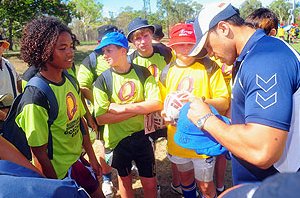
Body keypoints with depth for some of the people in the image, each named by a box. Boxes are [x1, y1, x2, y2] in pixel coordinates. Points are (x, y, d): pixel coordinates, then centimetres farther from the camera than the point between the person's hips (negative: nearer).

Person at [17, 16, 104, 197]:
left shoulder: (69, 80, -5)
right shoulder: (35, 97, -27)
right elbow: (39, 153, -21)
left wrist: (92, 158, 9)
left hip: (78, 158, 7)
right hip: (60, 172, -6)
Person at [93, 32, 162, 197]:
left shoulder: (143, 73, -6)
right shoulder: (102, 81, -11)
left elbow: (157, 103, -15)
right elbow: (100, 118, -19)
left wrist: (123, 108, -22)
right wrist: (139, 109, -20)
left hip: (142, 135, 1)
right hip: (117, 139, 0)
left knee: (150, 184, 12)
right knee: (125, 179, 20)